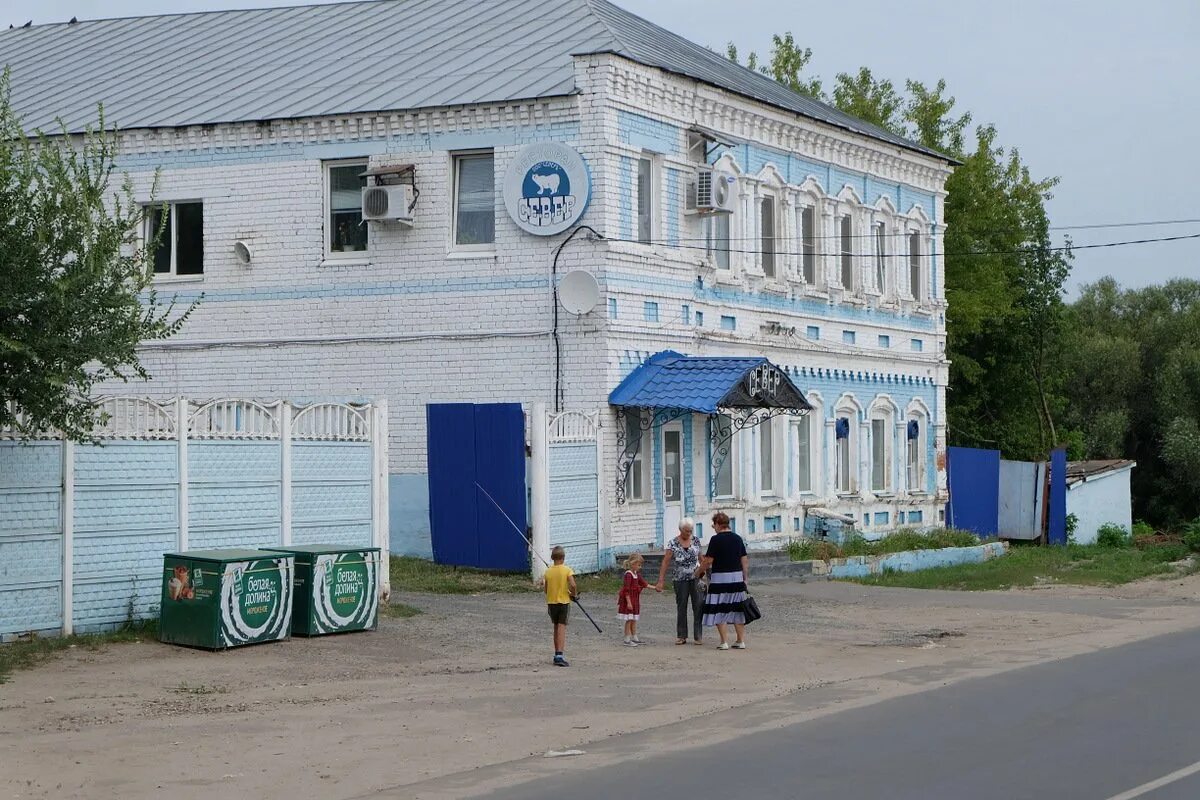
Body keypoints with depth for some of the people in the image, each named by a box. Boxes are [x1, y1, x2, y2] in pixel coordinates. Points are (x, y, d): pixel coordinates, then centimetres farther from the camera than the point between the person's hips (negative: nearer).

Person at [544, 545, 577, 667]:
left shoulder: (548, 571, 0)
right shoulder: (567, 570, -9)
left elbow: (546, 589, 4)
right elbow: (573, 585, -21)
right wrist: (574, 594, -3)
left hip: (551, 602, 3)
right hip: (564, 602, -3)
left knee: (556, 628, 17)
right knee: (562, 628, -6)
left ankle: (557, 654, 22)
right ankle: (559, 655, -19)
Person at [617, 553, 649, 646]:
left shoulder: (636, 574, 10)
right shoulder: (628, 574, -19)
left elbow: (643, 583, 17)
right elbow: (626, 590, -22)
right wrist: (629, 602, -24)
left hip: (634, 600, 9)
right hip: (628, 600, -9)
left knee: (634, 620, 14)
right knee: (629, 620, -5)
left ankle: (634, 638, 20)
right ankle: (627, 640, -1)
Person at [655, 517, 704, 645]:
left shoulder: (695, 541, 5)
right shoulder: (673, 544, -4)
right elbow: (665, 563, -6)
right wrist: (660, 581, -11)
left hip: (696, 578, 2)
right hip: (680, 580, -2)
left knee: (699, 606, -6)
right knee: (681, 607, 5)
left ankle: (698, 636, -3)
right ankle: (681, 636, 14)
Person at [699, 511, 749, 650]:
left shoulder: (716, 539, -10)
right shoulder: (738, 538, 8)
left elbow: (709, 561, -10)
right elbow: (744, 560, 8)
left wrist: (698, 571, 5)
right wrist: (745, 578, 14)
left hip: (720, 577, -6)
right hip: (737, 577, 6)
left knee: (719, 610, 1)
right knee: (737, 609, 11)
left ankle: (724, 642, -2)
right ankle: (741, 641, 10)